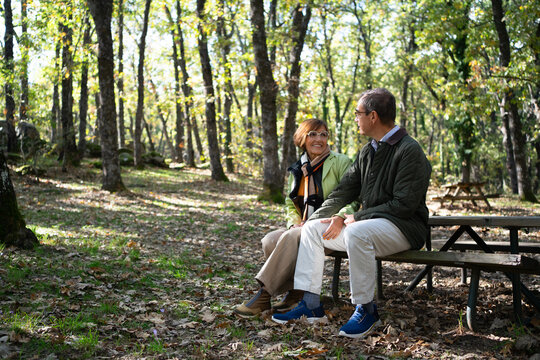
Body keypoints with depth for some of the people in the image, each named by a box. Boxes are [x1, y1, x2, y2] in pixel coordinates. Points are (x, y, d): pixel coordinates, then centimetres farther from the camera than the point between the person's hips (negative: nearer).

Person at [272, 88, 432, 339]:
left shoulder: (409, 151, -15)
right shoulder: (367, 152, 13)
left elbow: (403, 205, -20)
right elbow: (344, 191, 14)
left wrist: (354, 219, -18)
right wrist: (315, 218, 1)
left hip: (404, 227, -9)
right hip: (367, 222, 9)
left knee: (357, 232, -37)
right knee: (312, 228, 0)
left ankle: (366, 310, -22)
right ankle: (310, 304, -4)